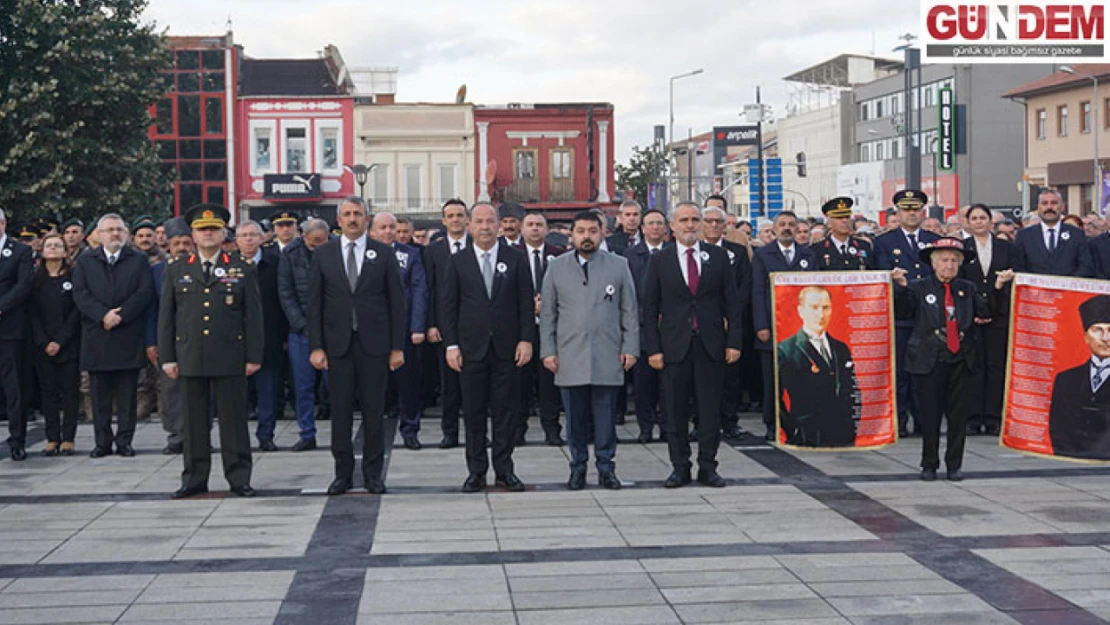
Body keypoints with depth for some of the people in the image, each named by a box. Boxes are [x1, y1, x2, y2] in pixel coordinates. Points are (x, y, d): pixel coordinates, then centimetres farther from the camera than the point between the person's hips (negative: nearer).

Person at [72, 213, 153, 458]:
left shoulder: (139, 260, 9)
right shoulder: (85, 261, 12)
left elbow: (145, 292, -3)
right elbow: (80, 293, 0)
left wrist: (120, 314, -13)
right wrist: (103, 315, -13)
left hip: (129, 336, -1)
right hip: (96, 337, 1)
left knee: (128, 394, 1)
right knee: (100, 394, 3)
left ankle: (124, 441, 7)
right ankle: (102, 442, 9)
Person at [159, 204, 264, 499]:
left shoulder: (243, 268, 6)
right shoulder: (176, 269, 10)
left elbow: (253, 315, 4)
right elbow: (166, 316, 10)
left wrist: (254, 356, -2)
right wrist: (167, 357, 3)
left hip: (230, 357, -1)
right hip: (190, 358, 2)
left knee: (233, 419, 1)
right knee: (194, 420, 5)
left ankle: (239, 478, 8)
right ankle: (194, 479, 13)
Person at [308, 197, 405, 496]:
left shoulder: (384, 254, 4)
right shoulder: (323, 255, 6)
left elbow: (396, 302, 3)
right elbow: (314, 304, 5)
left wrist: (397, 347, -2)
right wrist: (316, 346, -3)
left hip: (374, 344, -1)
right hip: (337, 344, 1)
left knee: (373, 411, 2)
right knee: (340, 411, 4)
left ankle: (373, 473, 12)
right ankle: (343, 472, 13)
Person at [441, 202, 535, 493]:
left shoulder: (515, 259, 4)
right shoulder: (458, 262, 4)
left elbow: (526, 302, 4)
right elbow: (448, 305, 3)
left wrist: (526, 339, -4)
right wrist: (451, 344, -4)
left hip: (506, 348, 0)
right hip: (471, 348, 0)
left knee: (504, 411, 5)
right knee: (473, 412, 4)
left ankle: (504, 470, 13)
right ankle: (476, 471, 12)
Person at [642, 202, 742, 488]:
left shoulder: (718, 256, 6)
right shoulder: (660, 261, 4)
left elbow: (732, 302, 6)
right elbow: (650, 309, 3)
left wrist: (733, 342, -1)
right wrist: (653, 348, -4)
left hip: (710, 346, 1)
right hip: (675, 346, 0)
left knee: (710, 409, 3)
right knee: (676, 411, 4)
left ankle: (707, 467, 13)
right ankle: (680, 467, 13)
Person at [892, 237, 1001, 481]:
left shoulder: (968, 289, 12)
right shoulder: (919, 288, 2)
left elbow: (986, 312, 5)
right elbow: (902, 312, -8)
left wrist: (997, 287, -2)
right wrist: (901, 287, -19)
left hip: (962, 362, 2)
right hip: (930, 361, -2)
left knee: (959, 415, 5)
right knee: (930, 415, 3)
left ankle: (954, 465, 16)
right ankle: (929, 465, 14)